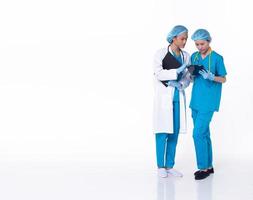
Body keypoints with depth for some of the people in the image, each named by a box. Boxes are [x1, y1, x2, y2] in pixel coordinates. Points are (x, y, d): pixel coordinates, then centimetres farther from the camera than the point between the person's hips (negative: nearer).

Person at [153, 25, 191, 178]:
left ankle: (170, 166, 14)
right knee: (163, 132, -3)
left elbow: (187, 78, 7)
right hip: (164, 96, -4)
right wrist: (177, 71, -23)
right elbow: (158, 74, -15)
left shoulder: (186, 56, 7)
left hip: (178, 97, 5)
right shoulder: (161, 54, -5)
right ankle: (161, 166, 8)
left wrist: (180, 84, -14)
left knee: (175, 133, 6)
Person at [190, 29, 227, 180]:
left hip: (208, 102, -6)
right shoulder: (194, 57, 7)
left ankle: (204, 167, 2)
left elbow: (223, 79, -4)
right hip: (196, 100, 6)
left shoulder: (217, 58, -9)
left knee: (198, 134, -10)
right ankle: (208, 166, 23)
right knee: (204, 134, 13)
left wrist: (211, 77, -22)